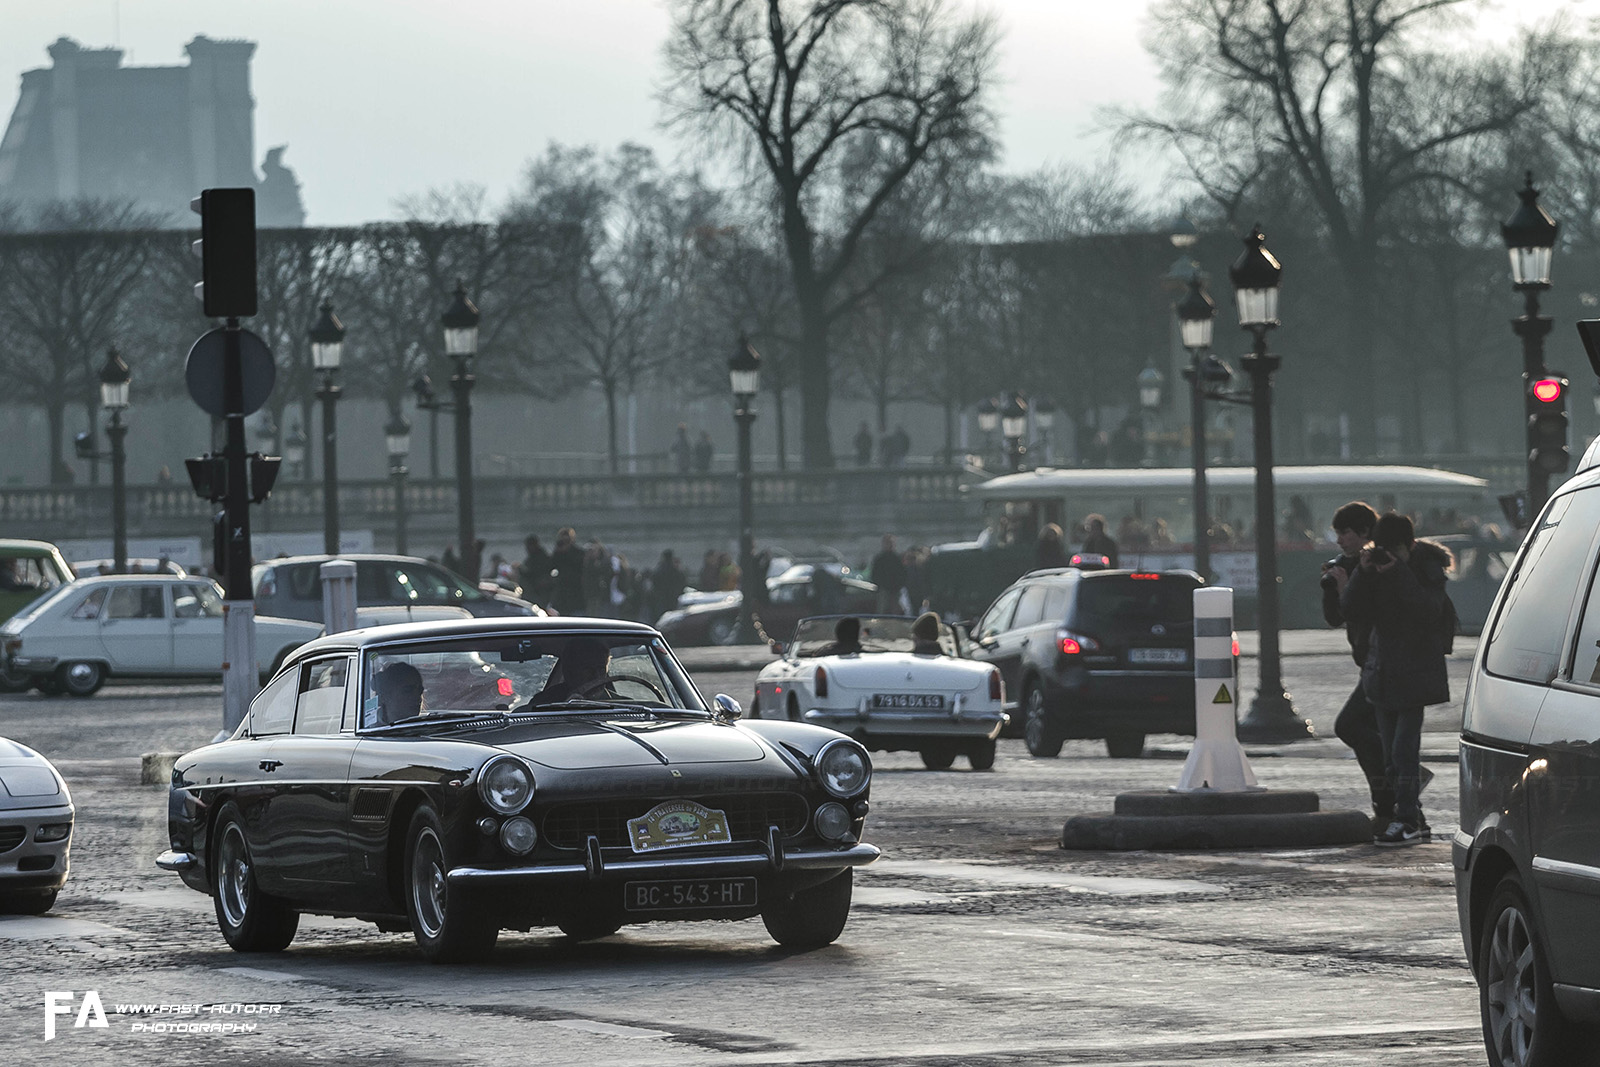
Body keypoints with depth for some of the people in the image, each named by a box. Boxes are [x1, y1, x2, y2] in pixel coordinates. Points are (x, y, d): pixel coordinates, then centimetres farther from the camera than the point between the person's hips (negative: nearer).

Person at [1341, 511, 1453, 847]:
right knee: (1390, 751, 9)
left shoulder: (1428, 568, -8)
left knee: (1404, 747, -12)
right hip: (1383, 673, 6)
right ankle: (1413, 814, 20)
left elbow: (1429, 611, -24)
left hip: (1415, 672, -6)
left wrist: (1398, 572, -27)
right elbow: (1351, 611, -4)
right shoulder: (1375, 570, 5)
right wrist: (1363, 572, -16)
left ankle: (1407, 821, -10)